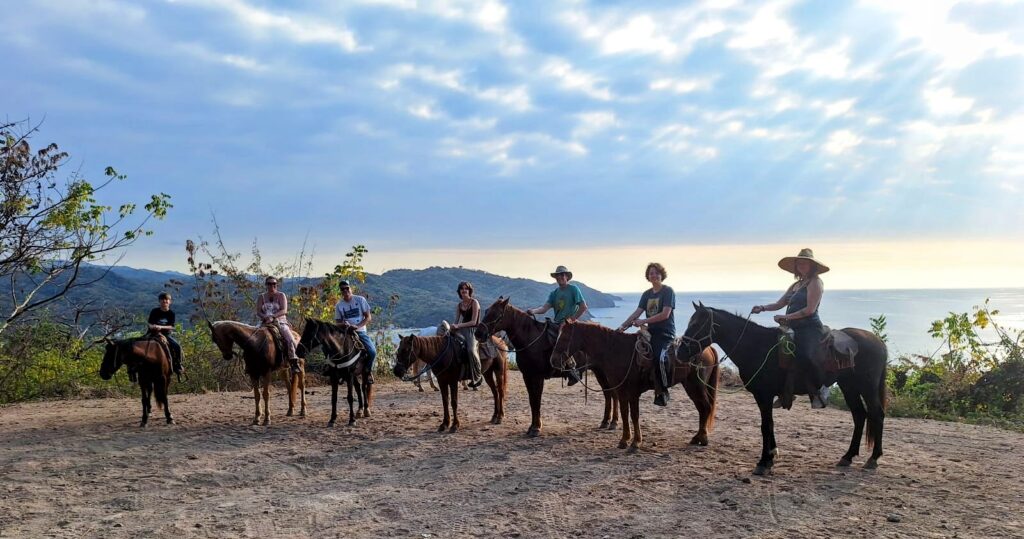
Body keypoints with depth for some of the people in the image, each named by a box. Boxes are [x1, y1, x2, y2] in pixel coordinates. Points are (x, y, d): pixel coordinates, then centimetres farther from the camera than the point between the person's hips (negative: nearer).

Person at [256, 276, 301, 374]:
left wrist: (273, 316, -23)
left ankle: (294, 362, -23)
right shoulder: (262, 297, 12)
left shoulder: (281, 295, 4)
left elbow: (284, 310, -8)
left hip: (280, 322, -2)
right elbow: (258, 312, 4)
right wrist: (265, 317, -17)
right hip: (266, 323, 2)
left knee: (290, 339, -26)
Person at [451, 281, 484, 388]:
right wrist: (453, 327, -8)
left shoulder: (474, 302, -5)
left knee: (471, 349, -32)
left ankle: (478, 376, -17)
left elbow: (473, 322, -11)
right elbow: (457, 321, 14)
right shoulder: (459, 305, 13)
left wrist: (458, 325, -18)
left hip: (474, 330, -7)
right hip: (462, 330, 7)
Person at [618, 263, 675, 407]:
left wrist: (644, 321, -18)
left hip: (666, 334, -8)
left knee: (658, 358, -28)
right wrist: (623, 326, -4)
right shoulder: (647, 294, 15)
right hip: (651, 332, 8)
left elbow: (665, 314, -15)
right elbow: (637, 312, 9)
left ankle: (662, 393, -17)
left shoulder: (668, 291, -5)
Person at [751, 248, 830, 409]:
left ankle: (821, 389, -13)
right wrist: (763, 308, 1)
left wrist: (786, 317, -14)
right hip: (796, 330, 9)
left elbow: (810, 310, -13)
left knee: (803, 356, -32)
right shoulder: (796, 285, 21)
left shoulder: (815, 282, -4)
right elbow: (779, 304, 20)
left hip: (810, 328, -9)